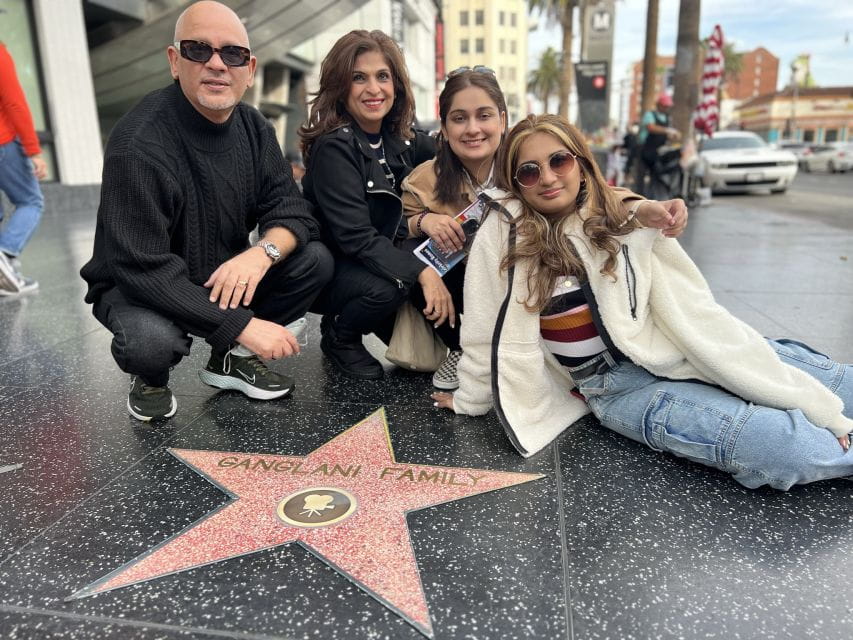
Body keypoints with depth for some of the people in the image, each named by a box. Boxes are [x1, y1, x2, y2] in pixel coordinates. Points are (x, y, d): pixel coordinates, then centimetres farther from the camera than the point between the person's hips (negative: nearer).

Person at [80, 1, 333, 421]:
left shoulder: (253, 127, -4)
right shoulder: (140, 144, -25)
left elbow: (292, 211, -8)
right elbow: (144, 269, -30)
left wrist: (262, 254, -31)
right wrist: (243, 325, -34)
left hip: (226, 276, 6)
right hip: (139, 287, -5)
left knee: (315, 261, -13)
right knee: (151, 342, -37)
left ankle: (231, 357, 6)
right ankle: (149, 379, 4)